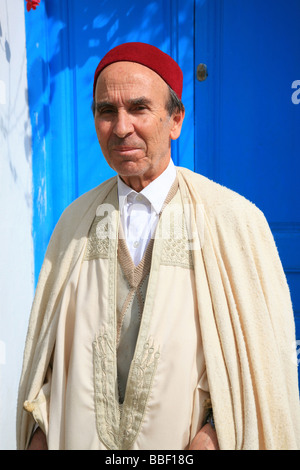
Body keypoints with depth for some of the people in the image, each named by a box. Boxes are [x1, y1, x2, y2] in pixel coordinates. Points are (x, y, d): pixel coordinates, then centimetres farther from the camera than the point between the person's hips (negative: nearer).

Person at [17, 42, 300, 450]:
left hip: (183, 440, -2)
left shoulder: (235, 220, -13)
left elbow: (266, 350, -11)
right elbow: (47, 336, 2)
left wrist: (217, 432, -20)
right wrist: (39, 430, -4)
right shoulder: (76, 220, -2)